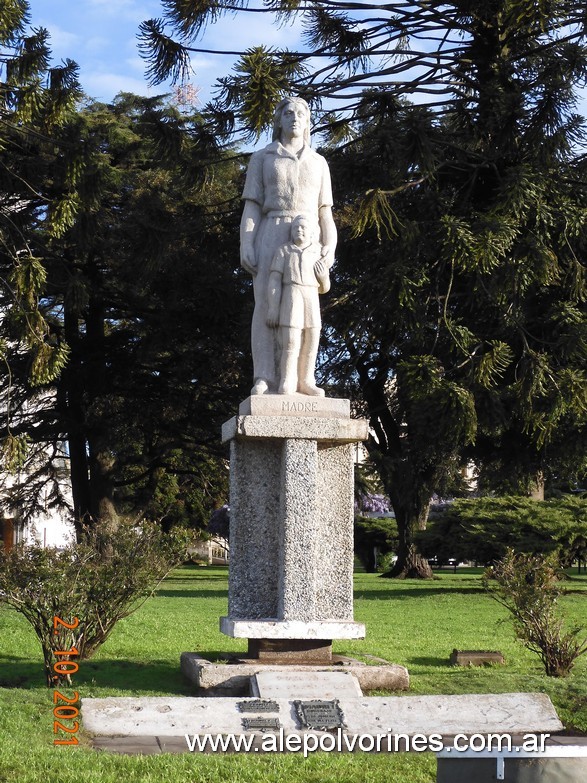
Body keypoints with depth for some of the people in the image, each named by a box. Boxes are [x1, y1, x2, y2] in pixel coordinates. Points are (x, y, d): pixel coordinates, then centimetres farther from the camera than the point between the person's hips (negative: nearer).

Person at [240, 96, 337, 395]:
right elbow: (251, 207, 4)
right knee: (267, 305, -13)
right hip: (272, 238, -2)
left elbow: (324, 213, 13)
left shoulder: (318, 163, 18)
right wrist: (246, 245, -10)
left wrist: (330, 247, -4)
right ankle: (265, 379, -16)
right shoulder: (261, 158, 12)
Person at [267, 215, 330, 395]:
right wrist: (273, 308, -8)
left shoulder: (318, 256, 15)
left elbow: (323, 288, 21)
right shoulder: (284, 251, 6)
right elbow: (274, 280, 0)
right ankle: (287, 383, -9)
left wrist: (324, 277, -2)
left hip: (311, 300, 4)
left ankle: (305, 382, 4)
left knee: (310, 341, -1)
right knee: (291, 341, -12)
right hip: (290, 296, -4)